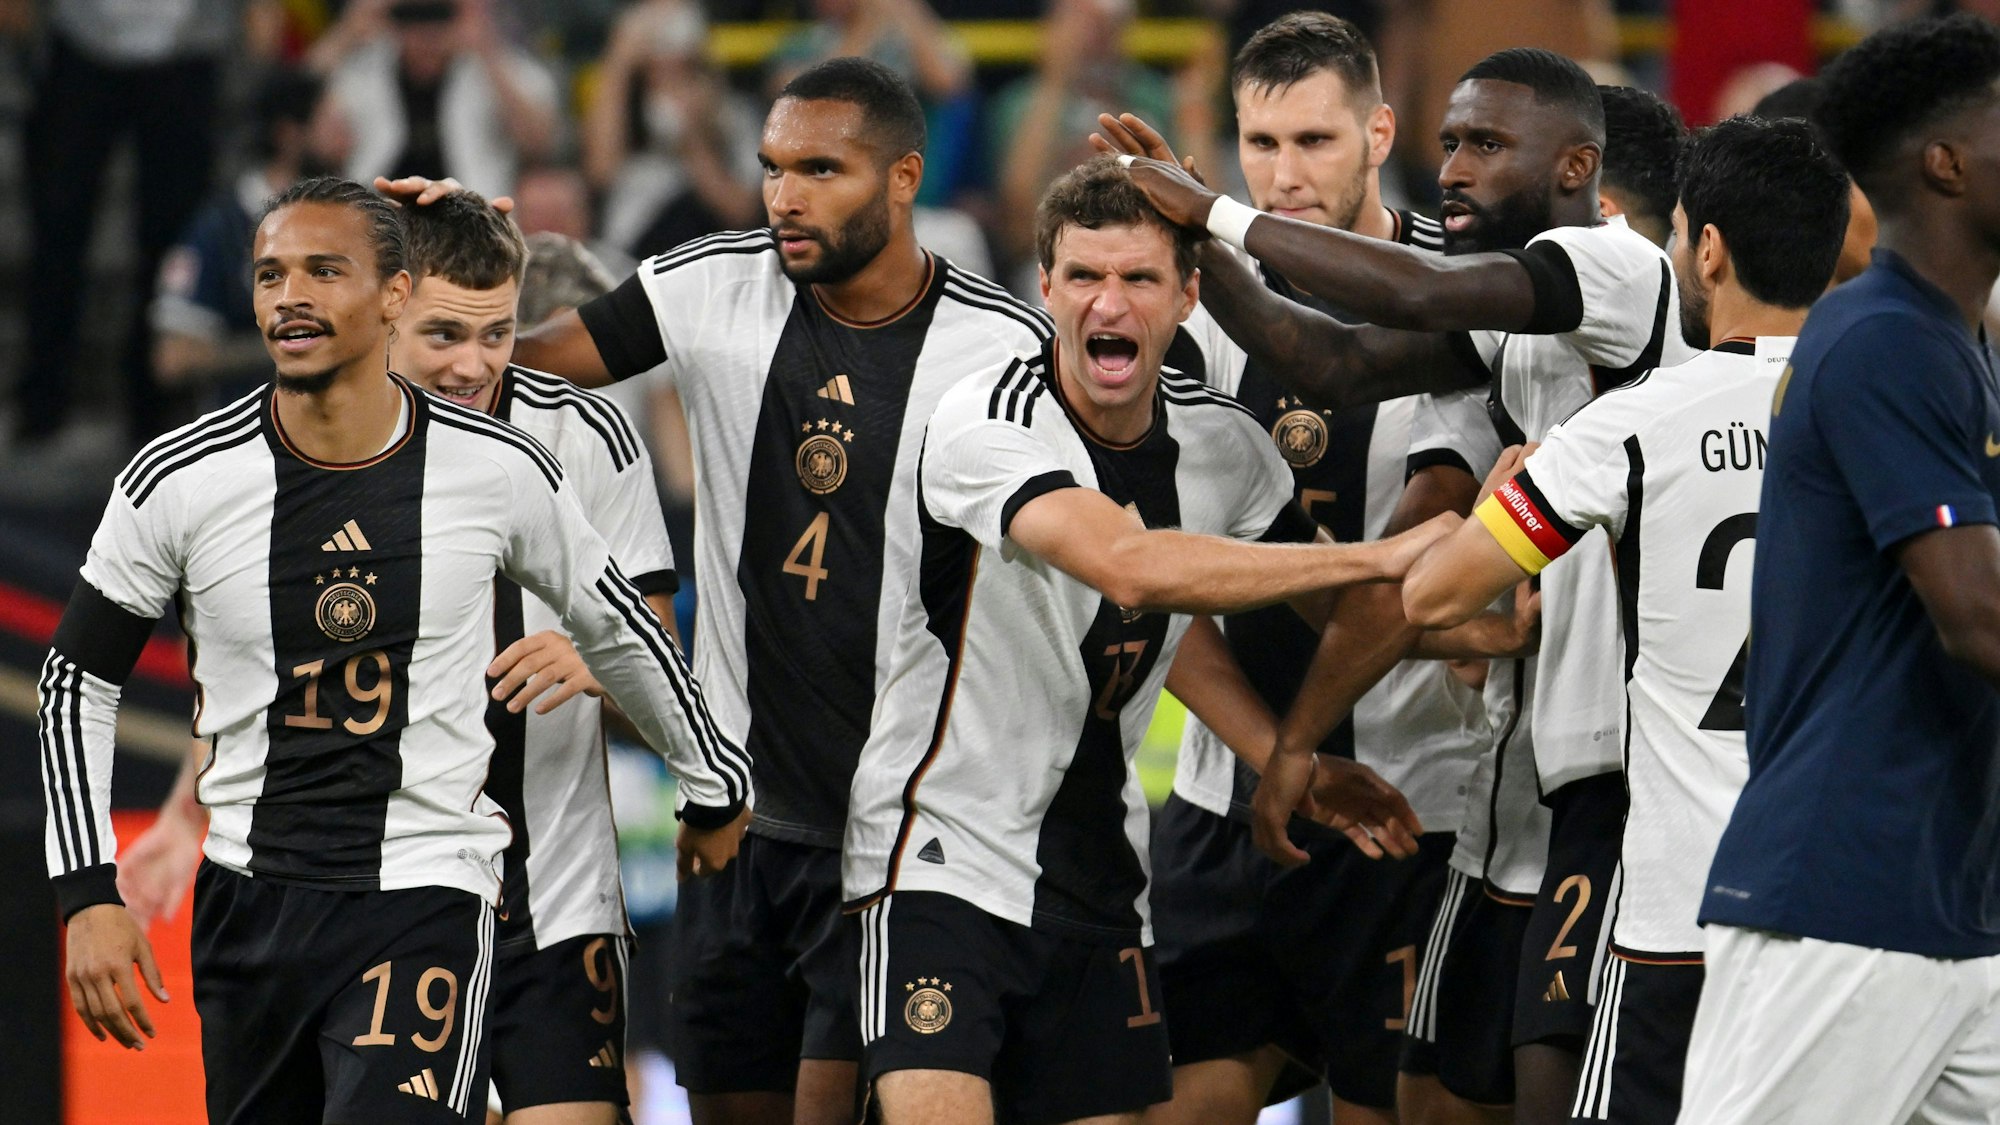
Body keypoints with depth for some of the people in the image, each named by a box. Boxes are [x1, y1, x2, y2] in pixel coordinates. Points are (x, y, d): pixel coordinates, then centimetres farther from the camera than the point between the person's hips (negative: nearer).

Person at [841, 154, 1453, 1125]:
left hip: (1099, 879, 6)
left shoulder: (1222, 442, 3)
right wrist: (1380, 558, -30)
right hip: (943, 854, -6)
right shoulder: (984, 425, -18)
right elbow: (1128, 567, -34)